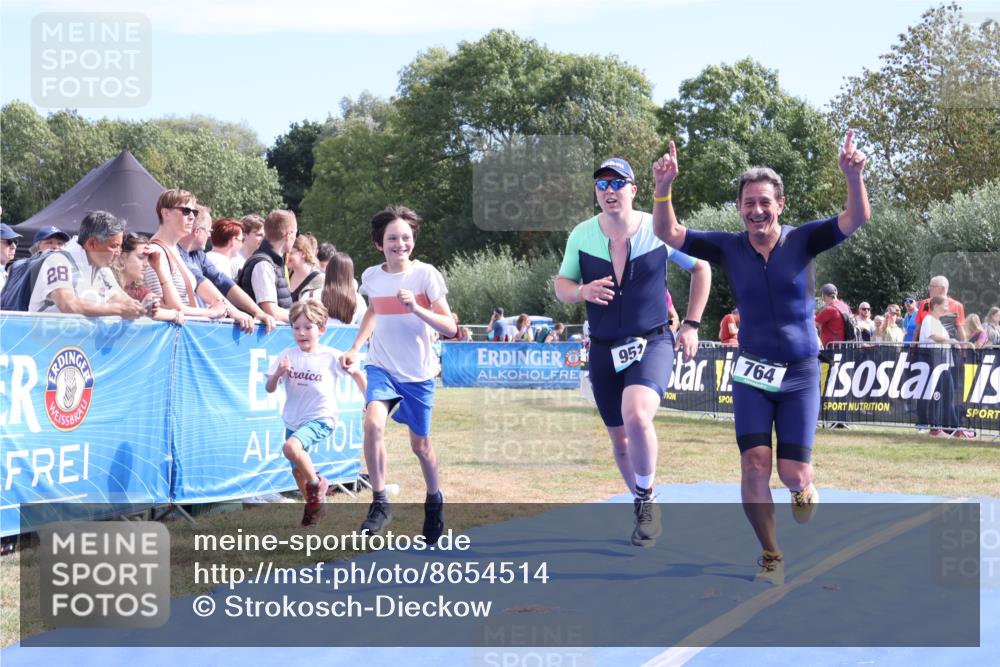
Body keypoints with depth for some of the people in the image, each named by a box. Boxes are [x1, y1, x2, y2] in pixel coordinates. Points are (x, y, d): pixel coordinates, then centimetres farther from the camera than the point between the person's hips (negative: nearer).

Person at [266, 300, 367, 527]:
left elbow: (356, 373, 8)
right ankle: (313, 506, 38)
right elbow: (270, 389, -3)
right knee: (297, 470, 13)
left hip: (321, 419, -5)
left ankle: (316, 482, -5)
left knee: (291, 448, -30)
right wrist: (278, 374, -23)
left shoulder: (331, 357, -8)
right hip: (293, 421, 5)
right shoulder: (288, 356, -2)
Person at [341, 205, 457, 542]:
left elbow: (449, 327, -16)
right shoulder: (371, 276, -1)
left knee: (420, 444, 9)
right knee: (373, 422, -26)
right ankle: (379, 502, -15)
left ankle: (434, 500, 38)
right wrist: (355, 347, 13)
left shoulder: (426, 274, -12)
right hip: (382, 367, 2)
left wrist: (416, 308, -29)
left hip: (419, 372, -2)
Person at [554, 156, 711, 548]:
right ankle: (642, 508, 35)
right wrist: (582, 291, -17)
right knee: (620, 439, 11)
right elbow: (561, 286, 6)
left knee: (637, 417, -29)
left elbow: (701, 269, 6)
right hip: (604, 351, 3)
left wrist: (691, 325, 2)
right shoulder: (582, 235, -3)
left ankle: (647, 500, -6)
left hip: (652, 343, -3)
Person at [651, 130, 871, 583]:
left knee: (793, 474, -5)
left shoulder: (802, 240, -5)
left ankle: (804, 489, 35)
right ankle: (771, 557, 7)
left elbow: (857, 219, -17)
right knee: (755, 464, -11)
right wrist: (663, 188, -25)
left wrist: (853, 176, -36)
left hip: (800, 375, -1)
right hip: (752, 374, 1)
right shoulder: (729, 247, -1)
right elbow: (667, 233, -7)